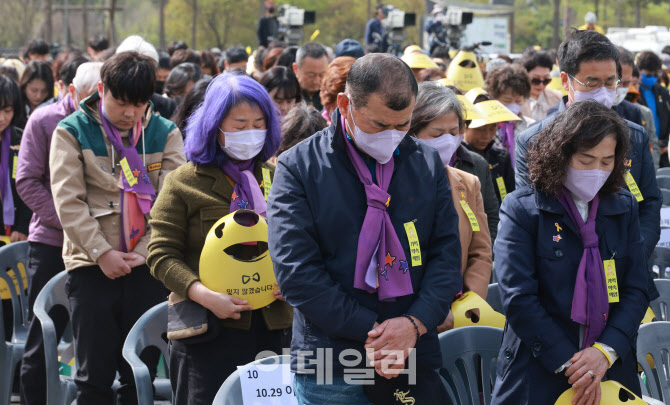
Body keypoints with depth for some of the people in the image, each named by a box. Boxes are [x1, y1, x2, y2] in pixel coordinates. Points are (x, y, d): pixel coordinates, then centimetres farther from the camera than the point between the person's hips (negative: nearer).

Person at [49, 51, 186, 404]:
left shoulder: (165, 133, 7)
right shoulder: (72, 132, 1)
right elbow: (68, 200, -6)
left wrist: (146, 252, -10)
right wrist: (102, 252, -13)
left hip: (149, 266, 2)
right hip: (92, 267, -2)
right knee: (95, 374, -1)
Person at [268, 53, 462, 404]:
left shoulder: (427, 164, 7)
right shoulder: (298, 167, -4)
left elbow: (447, 254, 4)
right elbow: (297, 271, -11)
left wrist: (415, 323, -13)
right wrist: (370, 332, -16)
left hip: (417, 360, 3)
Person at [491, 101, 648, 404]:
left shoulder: (623, 208, 8)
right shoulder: (521, 209, -5)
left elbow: (636, 291, 2)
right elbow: (518, 298, -12)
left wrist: (606, 351, -14)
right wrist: (569, 365, -17)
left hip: (612, 370, 3)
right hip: (538, 377, -3)